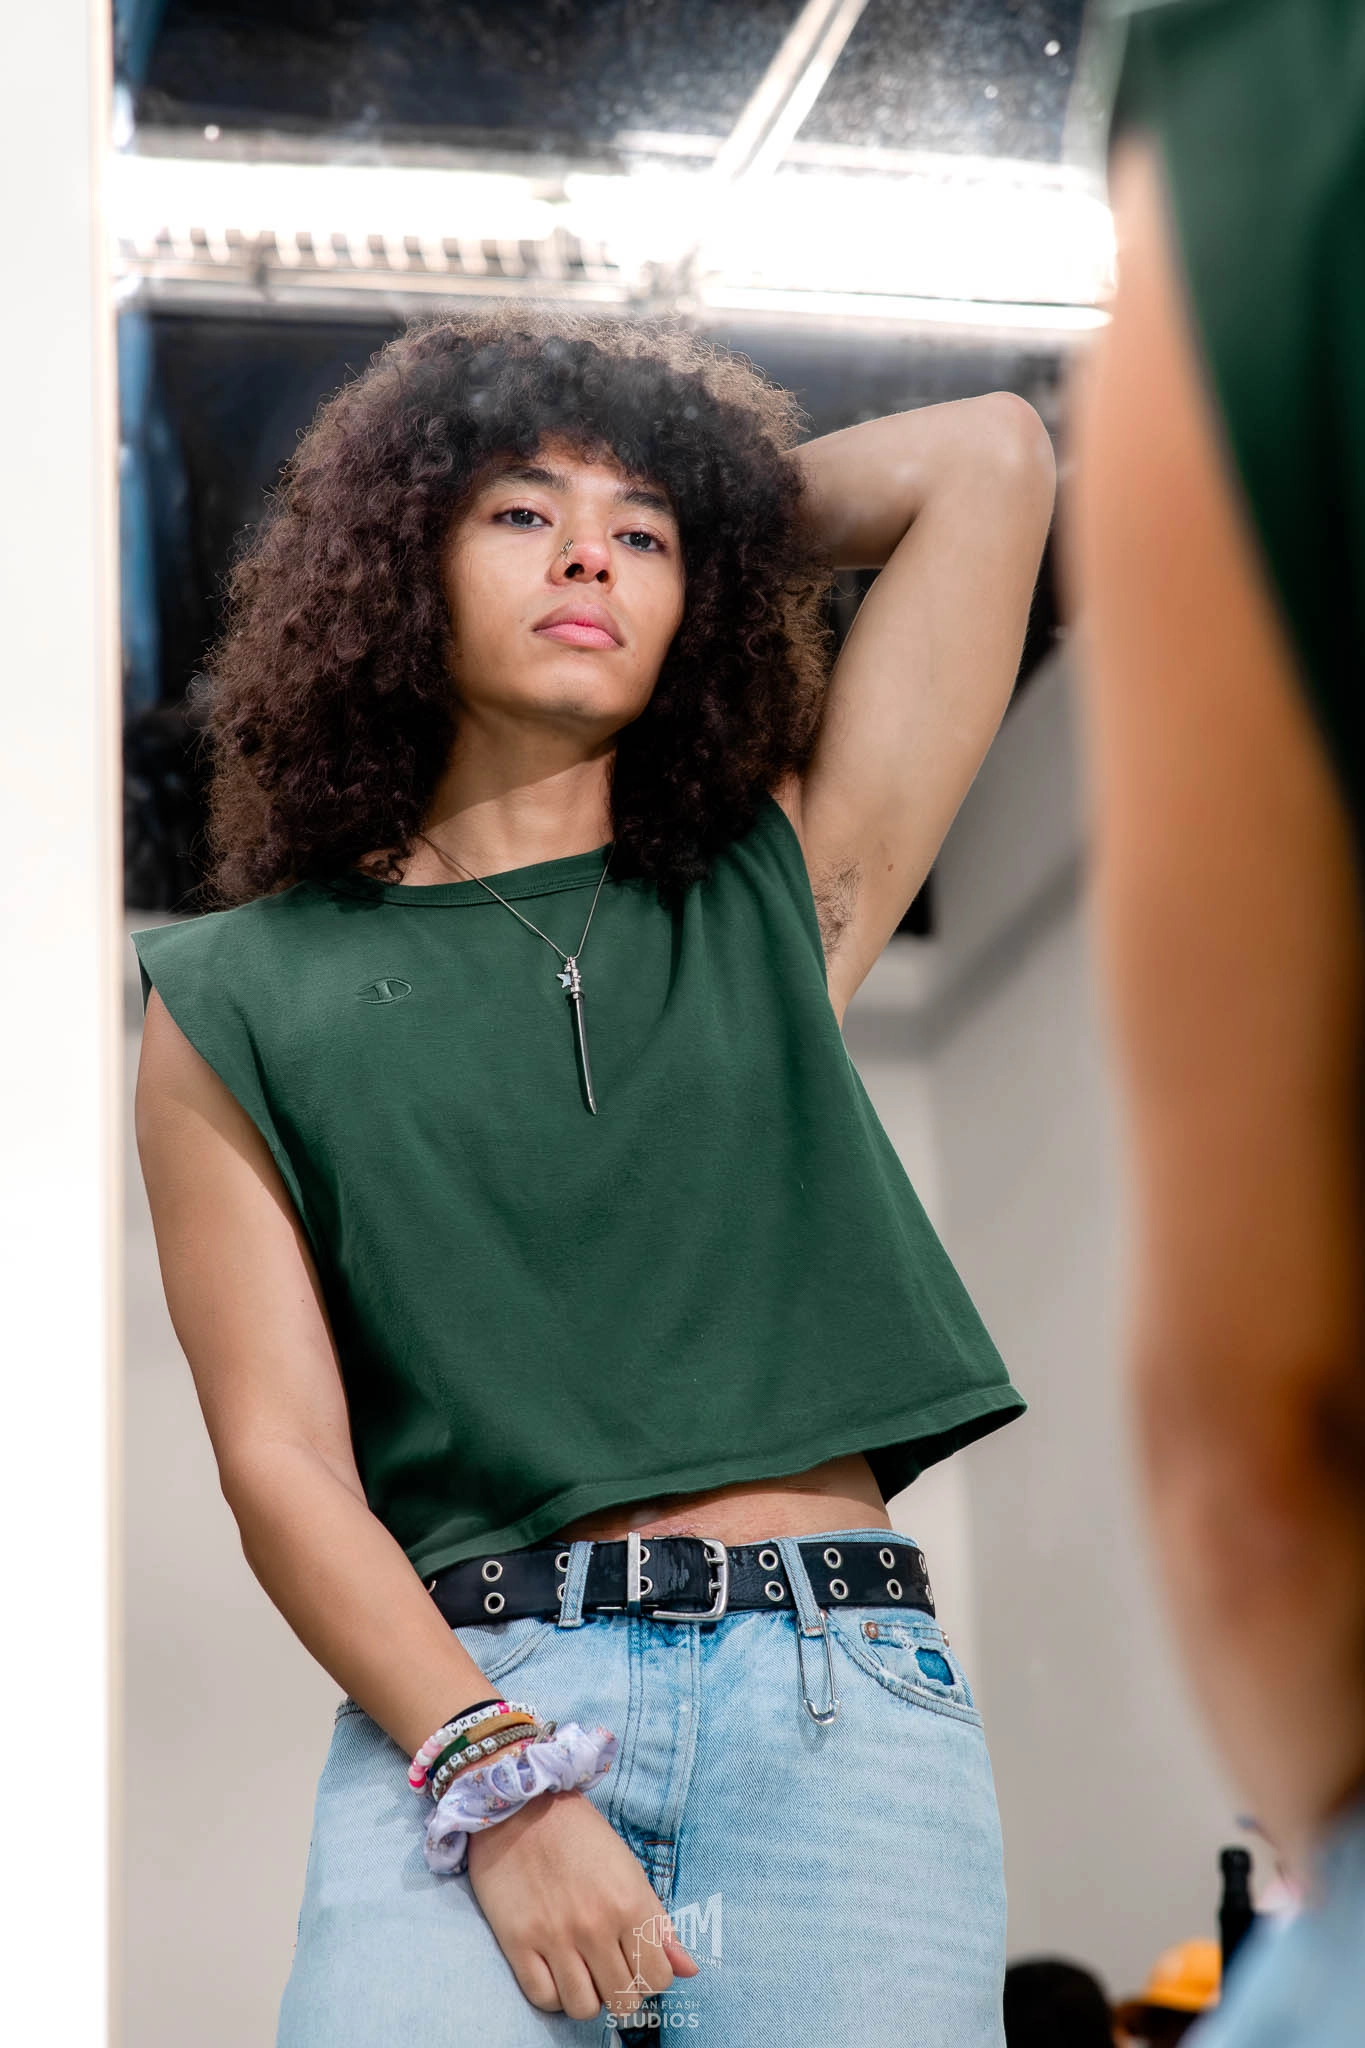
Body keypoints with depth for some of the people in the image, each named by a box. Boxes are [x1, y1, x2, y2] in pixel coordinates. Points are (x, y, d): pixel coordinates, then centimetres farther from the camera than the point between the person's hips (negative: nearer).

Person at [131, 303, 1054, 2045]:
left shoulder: (778, 899, 16)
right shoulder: (241, 1000, 11)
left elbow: (993, 456, 15)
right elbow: (280, 1461, 2)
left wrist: (728, 524, 26)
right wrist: (499, 1779, -11)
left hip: (844, 1704, 2)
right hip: (460, 1703, -1)